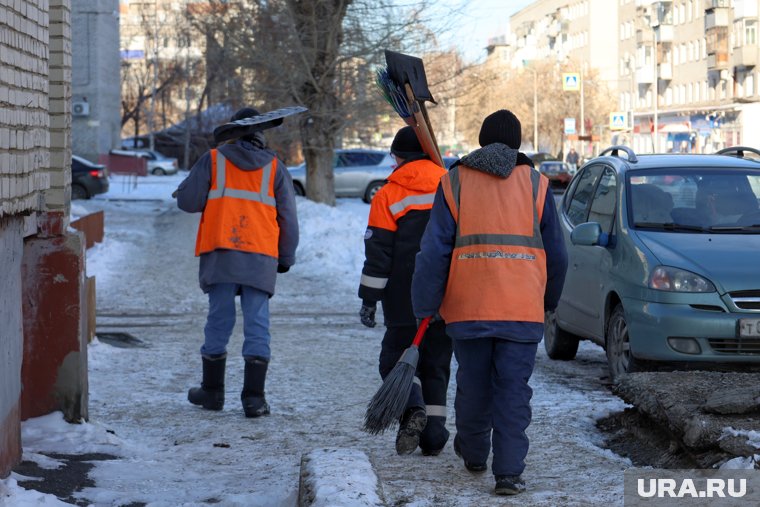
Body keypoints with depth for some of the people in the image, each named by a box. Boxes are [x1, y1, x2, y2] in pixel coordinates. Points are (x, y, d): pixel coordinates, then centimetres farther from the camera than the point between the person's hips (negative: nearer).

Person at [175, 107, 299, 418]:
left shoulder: (213, 160, 4)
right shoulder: (274, 167, 8)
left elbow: (187, 201, 1)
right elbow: (288, 218, 11)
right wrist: (286, 258, 21)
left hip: (220, 254, 0)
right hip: (261, 258, 0)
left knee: (218, 321, 9)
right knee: (257, 324, 1)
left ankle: (212, 391, 18)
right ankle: (254, 397, -3)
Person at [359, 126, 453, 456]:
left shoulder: (388, 197, -4)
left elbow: (378, 253, -7)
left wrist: (369, 299, -4)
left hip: (405, 300, -4)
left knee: (396, 357, 8)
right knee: (436, 364, 11)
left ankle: (413, 409, -19)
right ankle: (433, 437, 8)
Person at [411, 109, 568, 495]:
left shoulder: (455, 182, 5)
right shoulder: (535, 184, 6)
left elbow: (434, 251, -1)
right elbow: (556, 255, 10)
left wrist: (425, 306, 3)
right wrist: (549, 299, 25)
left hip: (468, 305, 1)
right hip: (522, 306, -1)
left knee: (473, 385, 16)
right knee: (513, 390, 0)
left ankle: (474, 454, 34)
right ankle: (509, 472, -7)